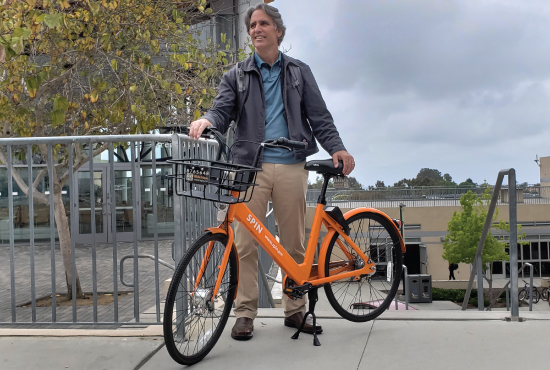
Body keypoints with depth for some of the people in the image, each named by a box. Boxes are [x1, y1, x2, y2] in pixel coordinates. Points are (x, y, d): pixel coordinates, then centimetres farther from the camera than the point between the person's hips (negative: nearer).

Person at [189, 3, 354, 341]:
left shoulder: (299, 72, 16)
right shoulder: (238, 75, 15)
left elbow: (319, 116, 10)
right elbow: (223, 110, 2)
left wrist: (336, 147, -7)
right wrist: (207, 120, -22)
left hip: (291, 167, 1)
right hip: (250, 166, 0)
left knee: (295, 243, 5)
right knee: (245, 243, -5)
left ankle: (295, 309, 19)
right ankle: (245, 312, 6)